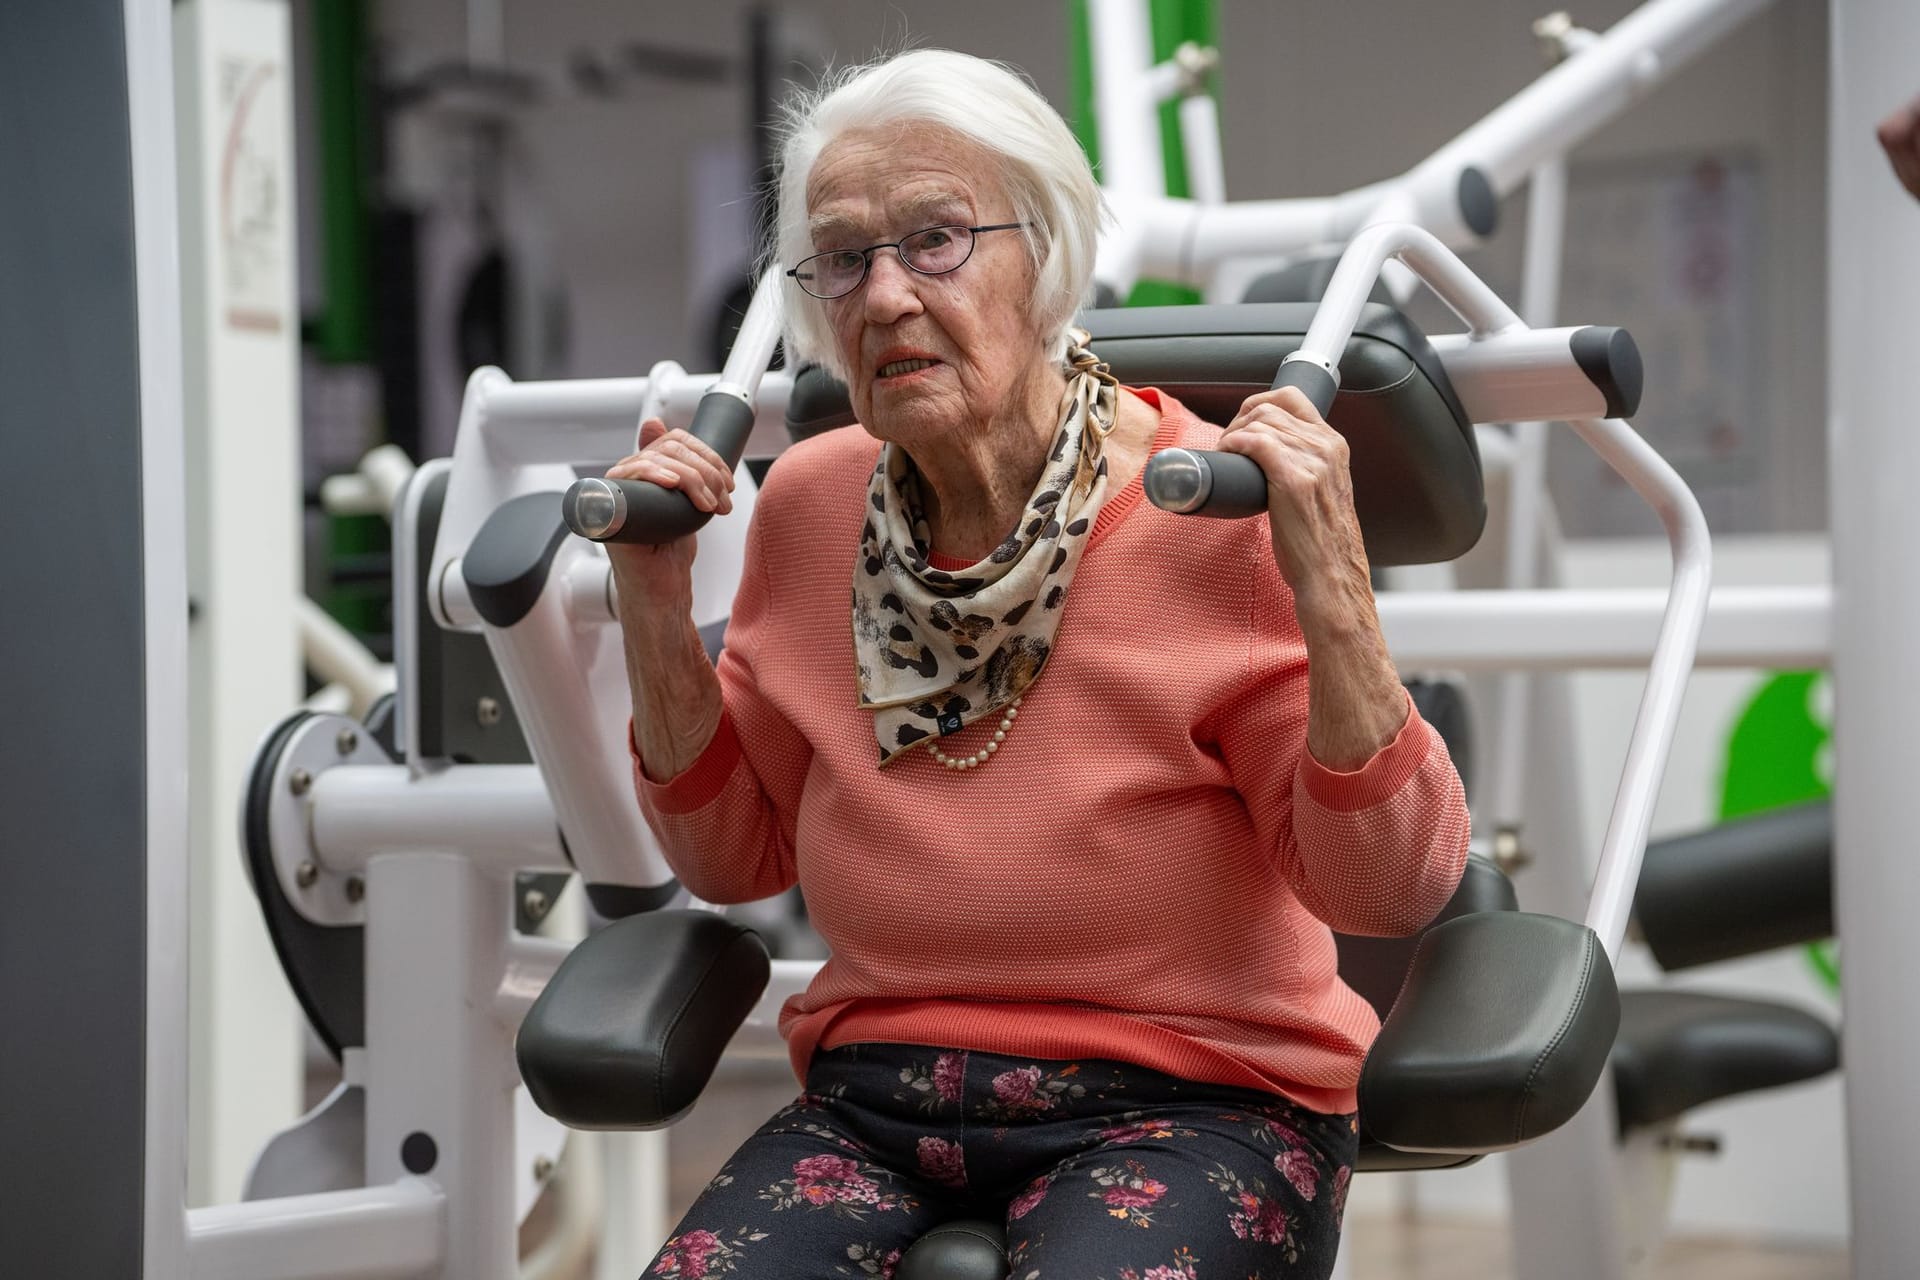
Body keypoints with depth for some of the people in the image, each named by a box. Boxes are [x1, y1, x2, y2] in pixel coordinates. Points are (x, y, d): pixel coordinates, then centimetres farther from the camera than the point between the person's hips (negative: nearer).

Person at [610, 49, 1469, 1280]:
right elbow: (737, 853, 15)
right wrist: (654, 608, 1)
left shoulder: (1218, 511, -10)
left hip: (1195, 1106, -3)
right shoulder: (808, 506, 4)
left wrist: (1331, 594, -22)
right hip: (877, 1105, 4)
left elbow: (1391, 889, -9)